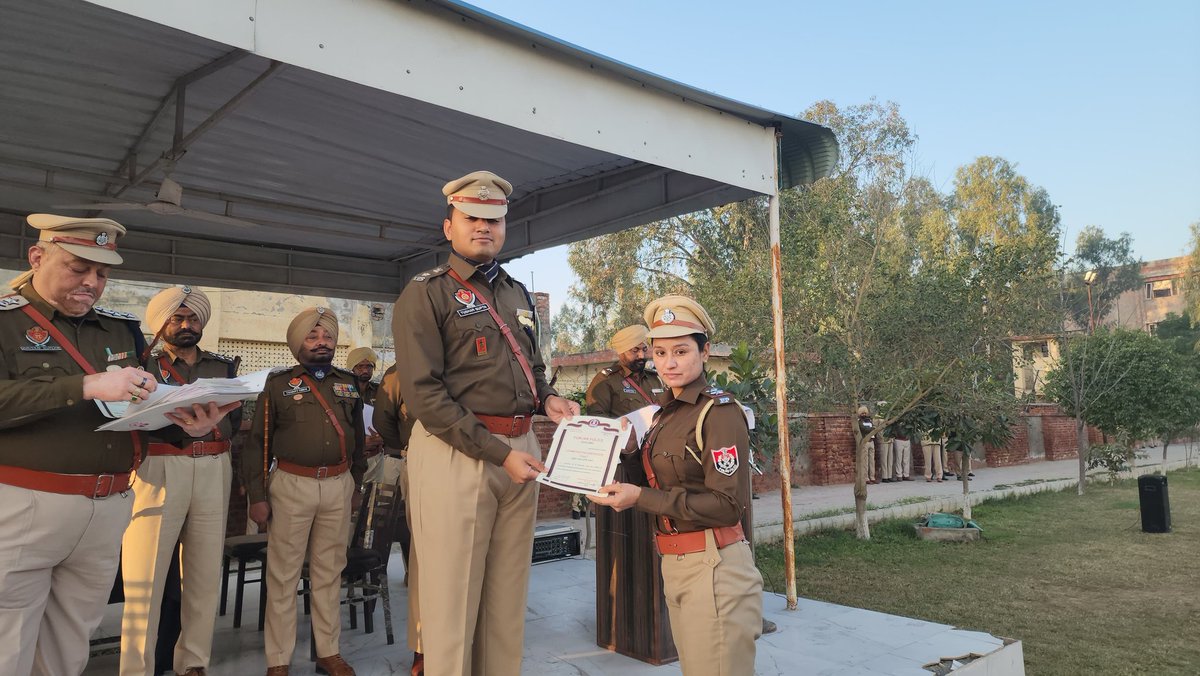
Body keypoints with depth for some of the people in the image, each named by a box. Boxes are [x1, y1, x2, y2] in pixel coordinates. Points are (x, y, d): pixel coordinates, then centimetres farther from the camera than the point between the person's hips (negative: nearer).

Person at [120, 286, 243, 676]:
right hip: (158, 470, -3)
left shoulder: (224, 367, 17)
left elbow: (234, 423, 10)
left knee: (206, 572, 6)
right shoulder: (145, 364, 9)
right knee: (145, 574, -5)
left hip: (214, 471, 3)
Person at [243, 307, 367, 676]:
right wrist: (256, 495, -5)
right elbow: (257, 441, 0)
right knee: (283, 574, 3)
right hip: (292, 485, -3)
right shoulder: (278, 382, 1)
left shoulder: (349, 383, 11)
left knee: (329, 572, 11)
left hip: (339, 486, 3)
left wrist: (357, 483, 17)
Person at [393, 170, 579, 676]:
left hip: (520, 448, 7)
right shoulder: (426, 293, -3)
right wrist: (498, 453, -17)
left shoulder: (518, 294, 18)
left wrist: (546, 399, 5)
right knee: (452, 597, 1)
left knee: (508, 596, 14)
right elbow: (423, 393, -13)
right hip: (455, 453, -6)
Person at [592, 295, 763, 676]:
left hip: (713, 567, -8)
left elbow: (728, 505, -19)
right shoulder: (667, 413, 11)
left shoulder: (719, 411, -14)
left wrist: (641, 498, -20)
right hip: (674, 566, 9)